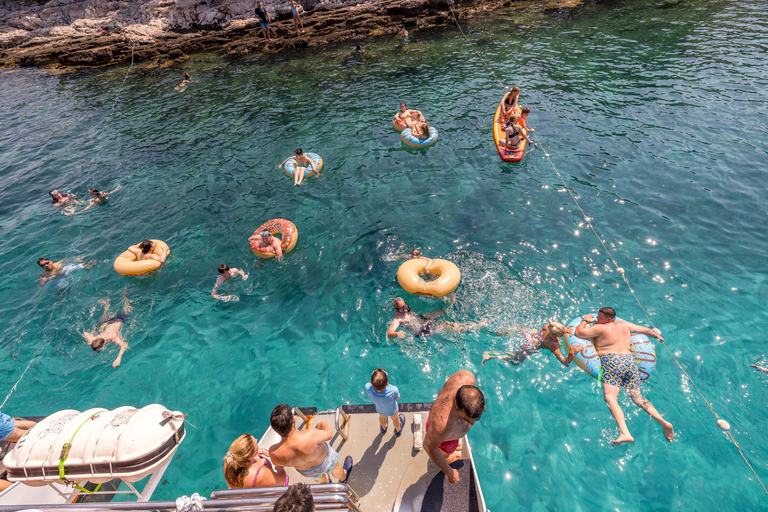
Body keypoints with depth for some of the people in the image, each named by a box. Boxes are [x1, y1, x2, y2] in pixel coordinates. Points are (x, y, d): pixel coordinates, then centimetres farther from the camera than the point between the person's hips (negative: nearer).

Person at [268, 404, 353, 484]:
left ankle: (326, 482, 69)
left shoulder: (273, 453, -36)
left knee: (318, 477, 39)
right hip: (325, 461, -2)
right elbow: (329, 434, -24)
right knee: (336, 469, 35)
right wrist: (324, 424, -3)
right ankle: (343, 478, 65)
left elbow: (280, 465, -11)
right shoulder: (310, 436, -46)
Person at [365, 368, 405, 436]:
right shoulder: (393, 391, -48)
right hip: (392, 410, -2)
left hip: (379, 409, 2)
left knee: (382, 417, 38)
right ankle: (398, 431, 67)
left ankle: (384, 428, 71)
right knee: (395, 418, 34)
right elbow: (398, 398, -22)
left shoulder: (368, 388, -44)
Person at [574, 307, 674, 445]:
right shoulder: (625, 324, 22)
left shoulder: (600, 328, 4)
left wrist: (585, 320, 17)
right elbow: (646, 330, 36)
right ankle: (663, 421, -5)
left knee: (610, 397, -21)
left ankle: (625, 433, -39)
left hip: (612, 361, -7)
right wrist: (657, 335, 57)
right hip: (630, 361, 8)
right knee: (637, 397, 15)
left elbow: (578, 332, -1)